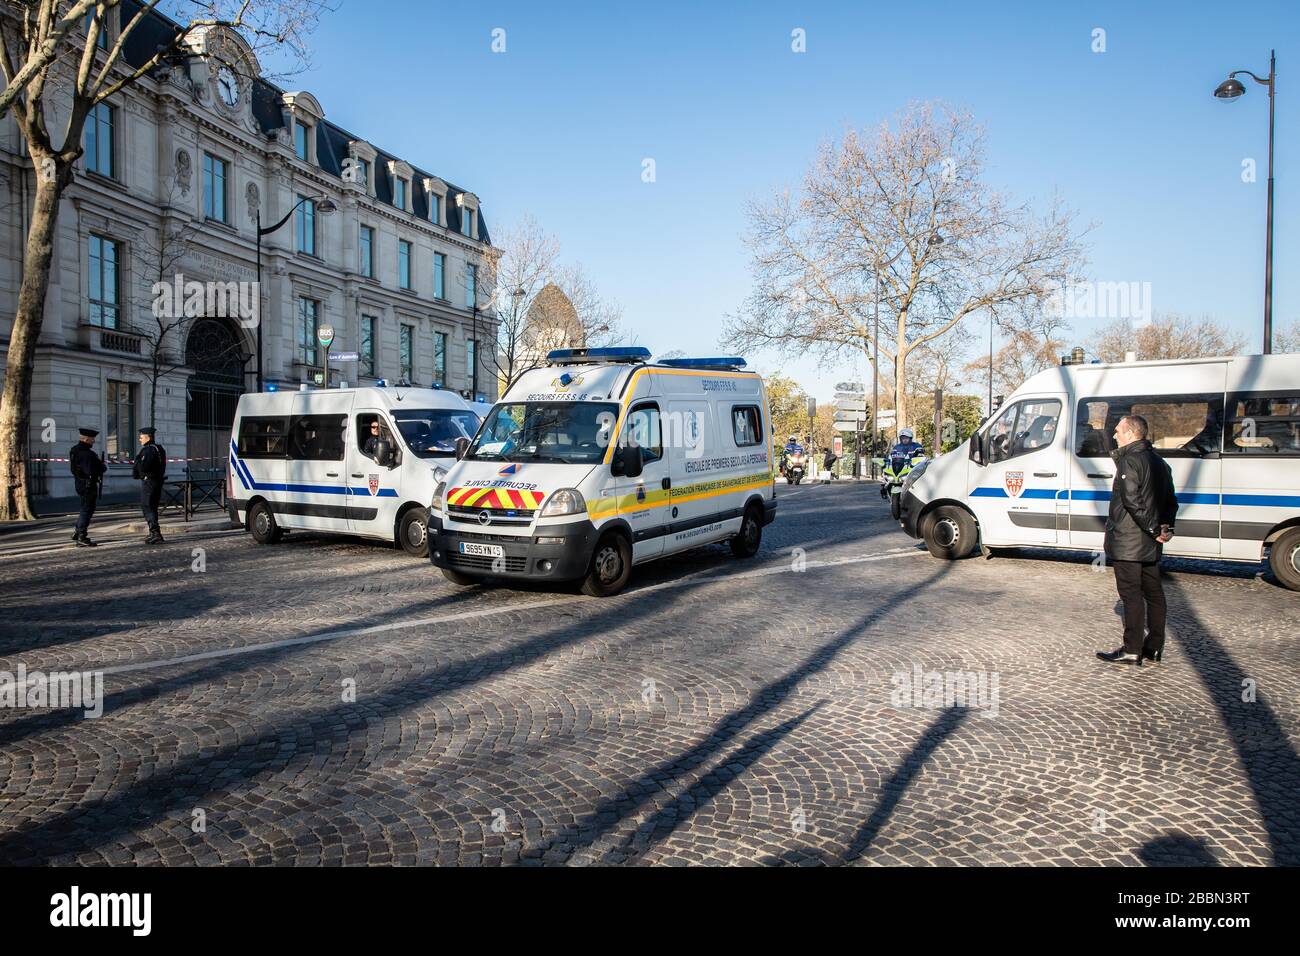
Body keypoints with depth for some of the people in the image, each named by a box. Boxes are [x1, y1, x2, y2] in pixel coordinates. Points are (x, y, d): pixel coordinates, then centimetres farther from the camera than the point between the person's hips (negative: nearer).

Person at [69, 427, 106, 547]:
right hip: (88, 484, -10)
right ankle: (81, 538, 2)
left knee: (85, 509, 22)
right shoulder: (86, 453, -21)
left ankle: (76, 533, 29)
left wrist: (99, 463, 8)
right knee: (87, 509, -3)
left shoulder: (75, 450, 12)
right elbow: (91, 471, -28)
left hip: (80, 483, 10)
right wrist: (103, 467, -10)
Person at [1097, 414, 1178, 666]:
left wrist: (1154, 528, -19)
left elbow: (1132, 501, -23)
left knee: (1131, 595, -5)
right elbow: (1171, 499, 15)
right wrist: (1166, 526, 4)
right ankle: (1155, 647, 20)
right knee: (1153, 593, 12)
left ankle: (1132, 651, -1)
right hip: (1151, 544, 9)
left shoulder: (1129, 460, -14)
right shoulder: (1158, 461, 15)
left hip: (1128, 542, -9)